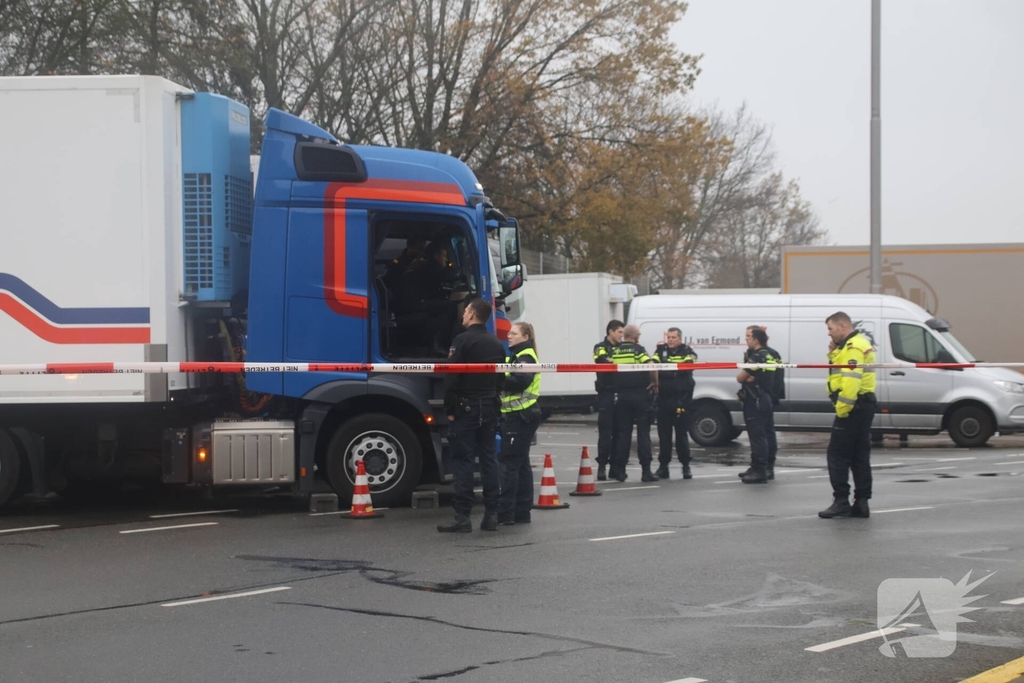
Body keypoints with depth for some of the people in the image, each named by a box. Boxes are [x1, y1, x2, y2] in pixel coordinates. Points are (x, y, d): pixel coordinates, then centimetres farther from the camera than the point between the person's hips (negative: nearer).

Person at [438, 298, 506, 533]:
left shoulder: (463, 341, -11)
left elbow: (452, 379, -15)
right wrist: (492, 403, 16)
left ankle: (462, 516, -8)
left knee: (463, 460, -5)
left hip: (466, 408, -7)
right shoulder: (497, 344, 13)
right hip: (489, 408, 7)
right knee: (489, 459, 9)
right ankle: (491, 515, 8)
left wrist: (450, 410, -9)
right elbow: (501, 379, 15)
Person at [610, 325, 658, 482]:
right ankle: (646, 470, -1)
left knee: (623, 433, 10)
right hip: (639, 395, -4)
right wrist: (655, 383, -7)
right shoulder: (638, 349, -7)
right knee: (643, 433, 1)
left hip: (622, 396, 4)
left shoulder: (615, 351, 8)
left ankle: (619, 469, 10)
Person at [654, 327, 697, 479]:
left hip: (681, 398, -2)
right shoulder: (661, 350, 9)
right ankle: (663, 466, 11)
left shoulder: (687, 351, 4)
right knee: (664, 433, 5)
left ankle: (686, 465, 12)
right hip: (664, 397, 2)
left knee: (682, 433, 3)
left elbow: (690, 364, -13)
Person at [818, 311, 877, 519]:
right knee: (860, 456, 10)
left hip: (854, 407, -11)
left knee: (837, 454, -6)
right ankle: (861, 502, 12)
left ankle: (841, 501, -7)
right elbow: (841, 370, 20)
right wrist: (833, 354, 5)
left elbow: (851, 381, -26)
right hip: (862, 406, 11)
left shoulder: (853, 348, -16)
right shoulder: (855, 344, 18)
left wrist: (841, 408, -23)